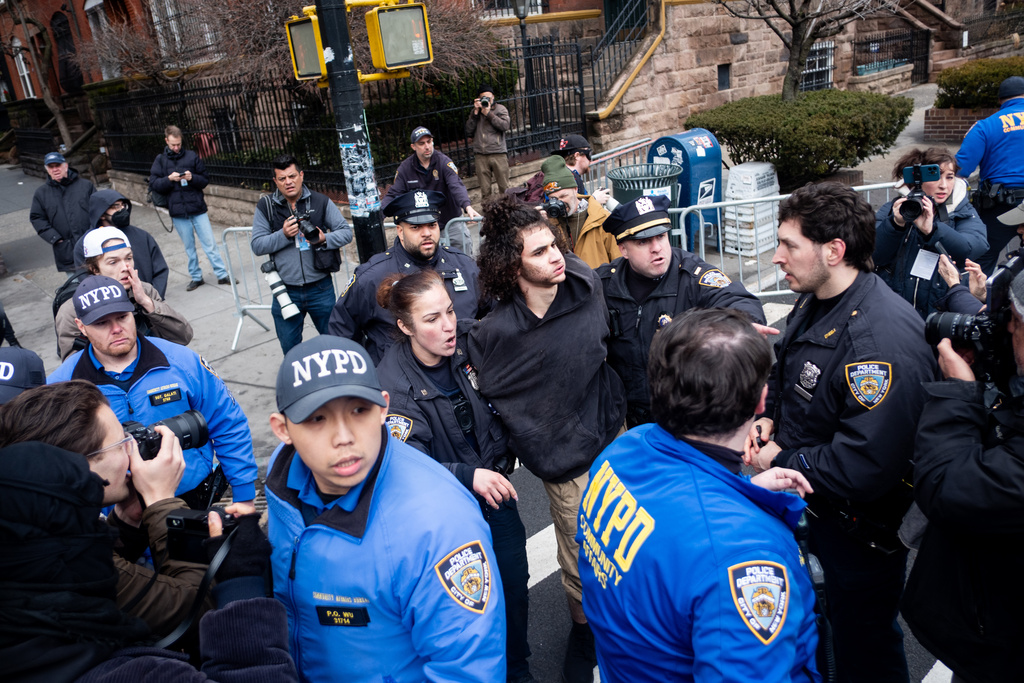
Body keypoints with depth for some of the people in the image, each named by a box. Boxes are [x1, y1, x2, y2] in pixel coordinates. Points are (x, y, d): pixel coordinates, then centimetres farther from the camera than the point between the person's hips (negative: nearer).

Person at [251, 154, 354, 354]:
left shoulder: (321, 202, 0)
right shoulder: (265, 207, 1)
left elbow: (346, 232, -2)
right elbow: (257, 246, -3)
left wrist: (324, 240, -21)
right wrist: (283, 234, -19)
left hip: (320, 288, -1)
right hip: (286, 291, 1)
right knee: (290, 349, 14)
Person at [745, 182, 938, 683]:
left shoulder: (883, 339, -32)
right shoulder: (815, 305, -1)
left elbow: (866, 468, -35)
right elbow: (786, 375, 18)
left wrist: (782, 463, -21)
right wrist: (769, 417, -2)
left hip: (861, 531, -8)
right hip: (809, 509, 9)